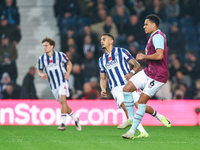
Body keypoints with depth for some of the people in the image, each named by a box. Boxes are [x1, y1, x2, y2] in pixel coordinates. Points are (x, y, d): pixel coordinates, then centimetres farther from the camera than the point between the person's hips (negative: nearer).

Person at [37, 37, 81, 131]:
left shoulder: (60, 55, -4)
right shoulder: (41, 59, 1)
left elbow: (69, 63, 10)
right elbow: (39, 71, 11)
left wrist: (67, 73, -6)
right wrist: (42, 75, -12)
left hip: (62, 82, -4)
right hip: (53, 85, 4)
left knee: (62, 100, -24)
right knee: (63, 103, 8)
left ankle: (63, 123, -24)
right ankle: (75, 119, 27)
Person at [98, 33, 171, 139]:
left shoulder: (121, 52, 2)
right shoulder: (101, 60, 14)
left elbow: (137, 65, 0)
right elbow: (103, 79, 21)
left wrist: (131, 72, -21)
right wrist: (103, 89, 0)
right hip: (116, 89, 3)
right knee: (126, 108, -23)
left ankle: (158, 115, 15)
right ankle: (143, 132, -20)